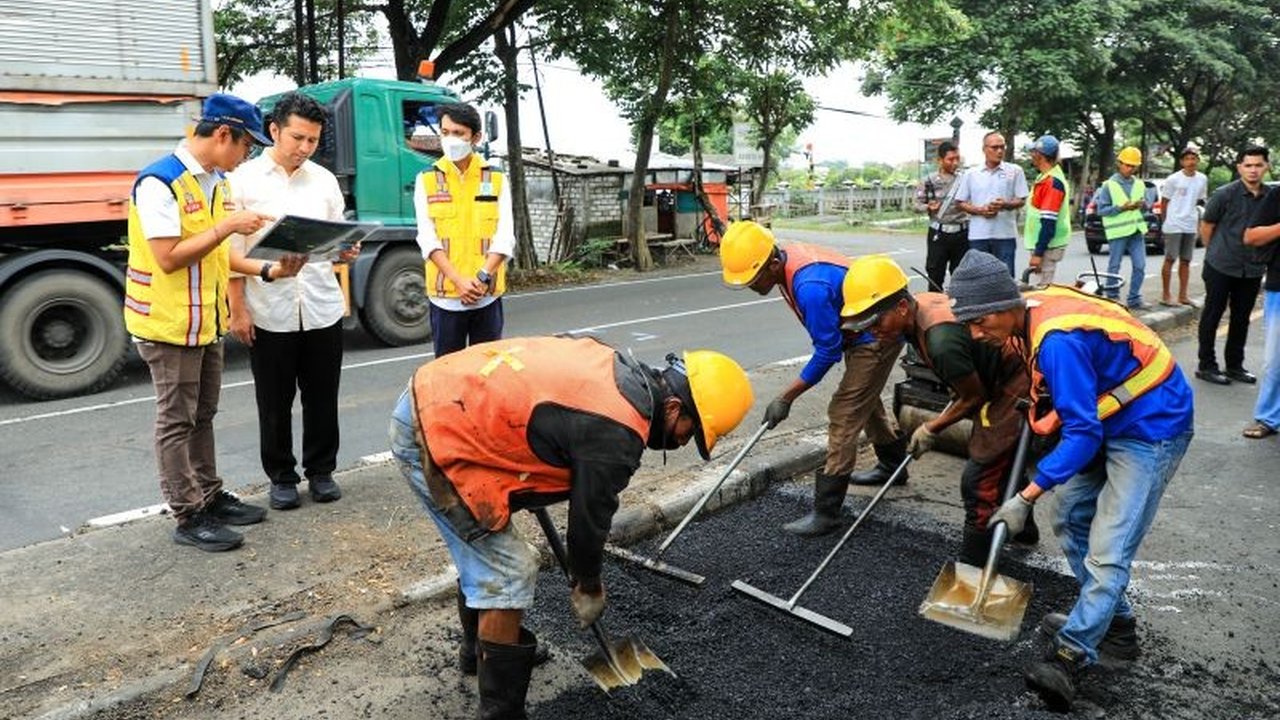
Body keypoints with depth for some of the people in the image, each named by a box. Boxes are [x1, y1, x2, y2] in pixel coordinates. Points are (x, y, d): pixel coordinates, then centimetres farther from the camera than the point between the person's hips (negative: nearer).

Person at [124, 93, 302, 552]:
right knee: (176, 421, 2)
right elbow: (169, 258, -24)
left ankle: (211, 497, 28)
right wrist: (227, 225, -24)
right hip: (170, 323, -8)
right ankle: (188, 517, 11)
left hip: (207, 320, 8)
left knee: (202, 416, 17)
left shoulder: (216, 182, 8)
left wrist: (268, 271, -2)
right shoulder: (159, 182, -19)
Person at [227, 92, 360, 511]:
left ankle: (321, 471, 26)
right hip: (268, 312, -2)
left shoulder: (324, 180, 8)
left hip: (322, 309, 3)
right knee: (274, 403, 9)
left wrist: (347, 251, -12)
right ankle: (282, 478, 24)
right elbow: (232, 250, -3)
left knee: (322, 398, 11)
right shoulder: (244, 180, -2)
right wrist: (237, 310, -7)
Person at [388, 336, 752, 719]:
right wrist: (589, 588, 13)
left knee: (483, 553, 26)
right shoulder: (617, 433, -19)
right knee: (509, 573, -3)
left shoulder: (617, 365, 6)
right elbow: (589, 516, -6)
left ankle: (481, 648, 48)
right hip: (439, 434, -10)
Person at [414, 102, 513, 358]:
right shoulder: (426, 180, 5)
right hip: (445, 294, 0)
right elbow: (428, 238, -4)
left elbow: (505, 237, -1)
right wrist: (458, 280, -16)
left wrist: (482, 276, -15)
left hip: (487, 294, 1)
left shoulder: (497, 179, 6)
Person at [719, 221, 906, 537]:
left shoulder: (810, 287, -36)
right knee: (865, 402, 26)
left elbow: (828, 351, -27)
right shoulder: (788, 258, -8)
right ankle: (893, 464, 49)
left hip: (878, 337, -10)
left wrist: (786, 398, -20)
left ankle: (826, 512, -5)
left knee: (843, 416, -10)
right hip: (865, 331, 10)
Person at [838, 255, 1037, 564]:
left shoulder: (942, 341, -36)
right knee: (1002, 460, 28)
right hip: (1003, 379, 10)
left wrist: (932, 429, -10)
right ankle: (1023, 528, 51)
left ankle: (971, 567, 6)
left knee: (979, 479, -6)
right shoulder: (922, 304, -9)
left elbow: (974, 397, -21)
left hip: (1016, 390, -10)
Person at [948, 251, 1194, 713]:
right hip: (1110, 421, 10)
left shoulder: (1058, 340, -32)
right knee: (1069, 518, 14)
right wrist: (1043, 406, 5)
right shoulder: (1035, 310, -4)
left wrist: (1025, 498, -30)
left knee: (1107, 552, -14)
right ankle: (1115, 623, 26)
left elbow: (1083, 435, -30)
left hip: (1152, 430, -10)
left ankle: (1071, 655, -9)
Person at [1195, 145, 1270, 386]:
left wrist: (1262, 256, 11)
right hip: (1221, 267, -4)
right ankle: (1206, 365, 11)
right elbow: (1206, 226, -2)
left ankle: (1235, 365, 23)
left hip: (1253, 269, 4)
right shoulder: (1225, 194, -11)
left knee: (1241, 319, 12)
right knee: (1212, 316, 3)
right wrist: (1215, 253, 5)